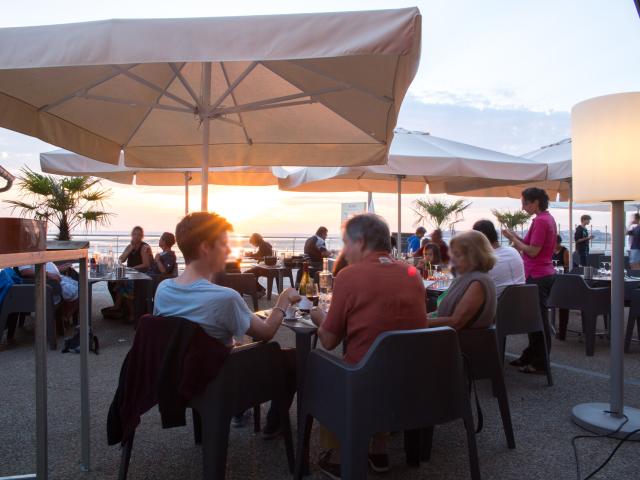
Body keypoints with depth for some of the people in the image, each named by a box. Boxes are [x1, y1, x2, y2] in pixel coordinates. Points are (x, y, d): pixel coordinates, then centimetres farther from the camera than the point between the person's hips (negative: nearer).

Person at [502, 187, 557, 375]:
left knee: (538, 318, -2)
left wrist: (513, 238, -10)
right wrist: (517, 238, 8)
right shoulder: (548, 218, 14)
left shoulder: (540, 221, -17)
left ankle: (541, 363, 7)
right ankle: (531, 356, 27)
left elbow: (533, 251, -20)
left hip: (537, 276, -10)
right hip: (544, 273, 10)